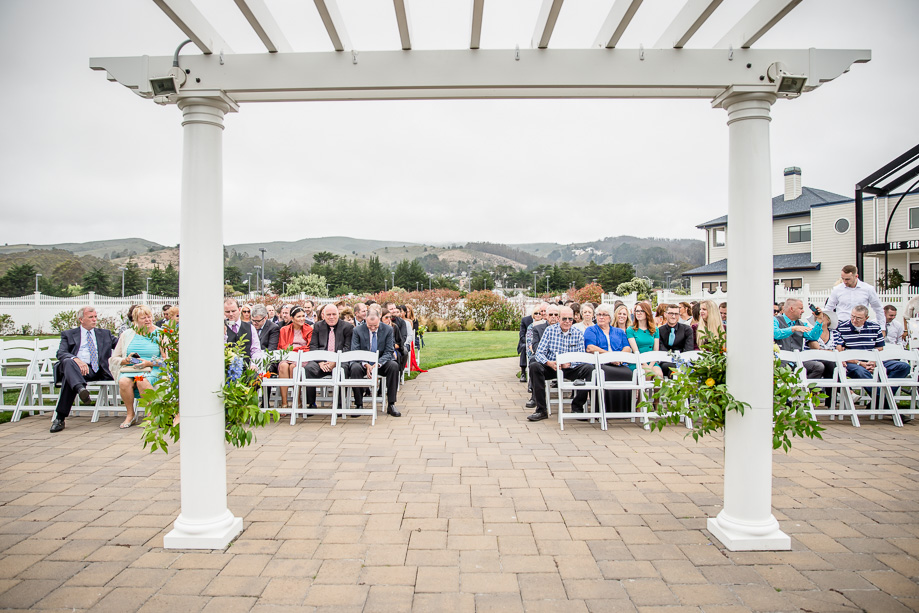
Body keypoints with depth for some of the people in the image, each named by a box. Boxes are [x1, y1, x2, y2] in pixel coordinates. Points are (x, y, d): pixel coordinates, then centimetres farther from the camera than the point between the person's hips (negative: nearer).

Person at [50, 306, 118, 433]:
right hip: (75, 368, -2)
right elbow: (61, 353, 3)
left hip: (96, 370, 2)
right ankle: (80, 388, -68)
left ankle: (60, 417, -39)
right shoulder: (68, 334, 23)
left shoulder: (105, 334, 30)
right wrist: (76, 359, -18)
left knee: (69, 376, -33)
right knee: (68, 362, -39)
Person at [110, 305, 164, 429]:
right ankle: (130, 414, -12)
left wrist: (149, 363, -13)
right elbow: (113, 358, 16)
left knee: (142, 381, -37)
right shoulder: (127, 335, 15)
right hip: (129, 369, 3)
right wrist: (125, 360, -6)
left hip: (152, 369, -3)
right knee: (123, 381, -32)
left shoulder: (159, 334, 8)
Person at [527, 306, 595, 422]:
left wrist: (569, 363, -23)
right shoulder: (549, 330, 0)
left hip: (571, 369, 1)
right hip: (551, 368, -1)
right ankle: (541, 410, -23)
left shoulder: (578, 334, 4)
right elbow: (539, 352, -6)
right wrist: (549, 363, -27)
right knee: (534, 366, -29)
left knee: (588, 367, -26)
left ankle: (577, 408, -13)